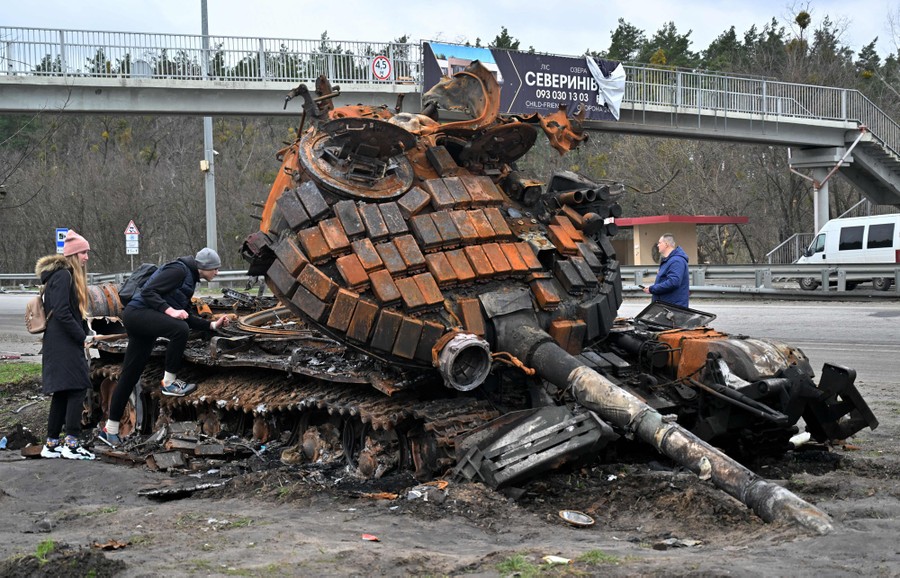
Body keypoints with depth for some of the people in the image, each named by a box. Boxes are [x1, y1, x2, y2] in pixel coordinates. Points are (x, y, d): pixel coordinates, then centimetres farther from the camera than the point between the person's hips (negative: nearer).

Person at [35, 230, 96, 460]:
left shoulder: (68, 276, 19)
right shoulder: (63, 276, -12)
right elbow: (61, 313, -19)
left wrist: (84, 334, 5)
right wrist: (82, 337, -14)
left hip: (61, 343, 10)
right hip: (64, 343, -10)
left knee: (62, 392, 10)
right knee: (78, 387, -11)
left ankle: (51, 445, 13)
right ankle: (71, 443, -12)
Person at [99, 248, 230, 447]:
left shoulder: (190, 279, 19)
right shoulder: (179, 270, -11)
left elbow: (187, 318, 23)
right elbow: (148, 291, -19)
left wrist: (212, 325, 15)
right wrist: (170, 310, -28)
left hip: (144, 321, 10)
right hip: (138, 312, -10)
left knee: (130, 376, 10)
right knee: (180, 329, -31)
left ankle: (110, 429, 14)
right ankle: (169, 382, -19)